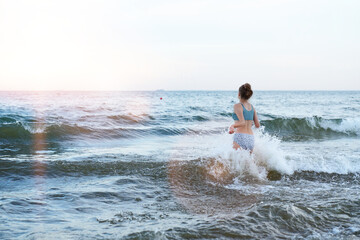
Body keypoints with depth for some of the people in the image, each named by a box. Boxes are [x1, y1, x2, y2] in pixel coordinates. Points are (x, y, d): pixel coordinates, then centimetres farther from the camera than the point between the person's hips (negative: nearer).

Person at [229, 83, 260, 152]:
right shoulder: (252, 107, 12)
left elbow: (242, 123, -19)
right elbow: (257, 125, 15)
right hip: (251, 139, 6)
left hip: (240, 137, -6)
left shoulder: (238, 106, -6)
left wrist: (232, 126, -10)